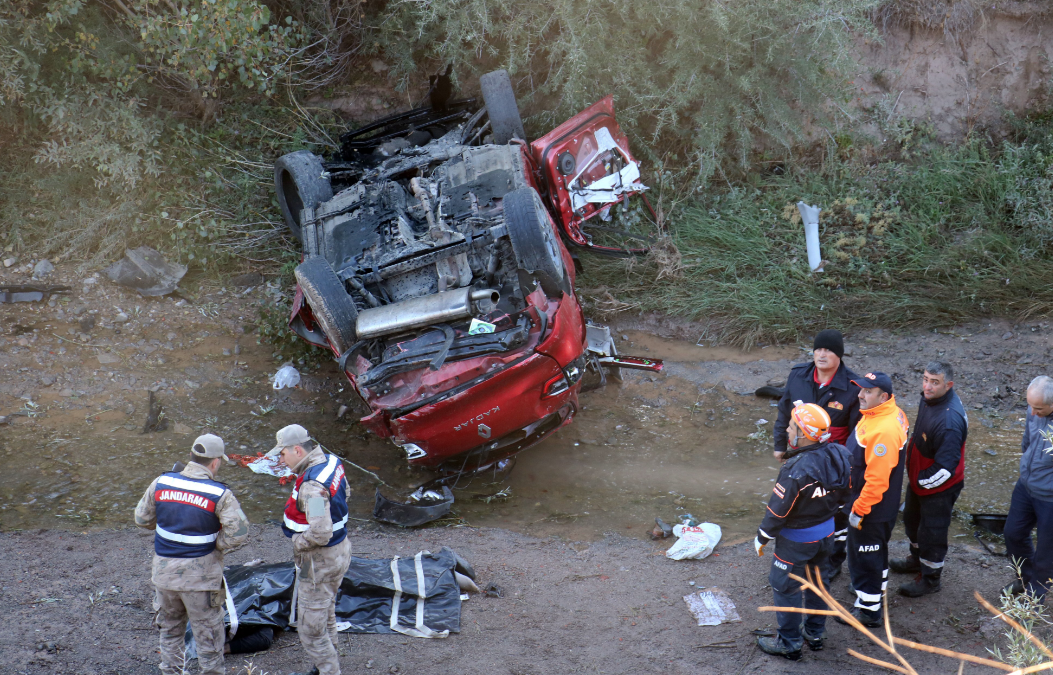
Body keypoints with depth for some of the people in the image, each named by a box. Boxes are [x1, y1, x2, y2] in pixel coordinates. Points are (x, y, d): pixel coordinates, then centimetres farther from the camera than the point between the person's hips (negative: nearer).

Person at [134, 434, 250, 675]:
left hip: (164, 572, 4)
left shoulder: (161, 483, -4)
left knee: (170, 630, 22)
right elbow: (239, 532, -22)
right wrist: (217, 545, -4)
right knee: (208, 633, 11)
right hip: (200, 577, -4)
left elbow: (142, 519, 6)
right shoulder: (220, 494, -16)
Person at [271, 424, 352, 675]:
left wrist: (298, 542, -17)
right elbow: (345, 494, 18)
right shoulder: (332, 461, -2)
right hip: (341, 549, 10)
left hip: (319, 560, -10)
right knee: (326, 617, 26)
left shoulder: (312, 486, -32)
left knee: (310, 628, 3)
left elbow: (320, 534, -36)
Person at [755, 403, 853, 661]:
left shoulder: (796, 471, -35)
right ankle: (815, 633, 41)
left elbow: (778, 511, -24)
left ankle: (790, 643, 25)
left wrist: (762, 538, -8)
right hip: (827, 532, 7)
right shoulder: (839, 455, -14)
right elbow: (843, 492, 2)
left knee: (785, 587, 12)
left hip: (797, 540, -7)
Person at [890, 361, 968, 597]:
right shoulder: (929, 398, -9)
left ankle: (930, 578, 32)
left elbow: (946, 466, -33)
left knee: (932, 533, 10)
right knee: (912, 519, 29)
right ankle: (917, 559, 54)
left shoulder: (950, 421, -38)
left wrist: (922, 480, -17)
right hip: (918, 478, 9)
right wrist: (915, 478, 11)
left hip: (938, 488, -9)